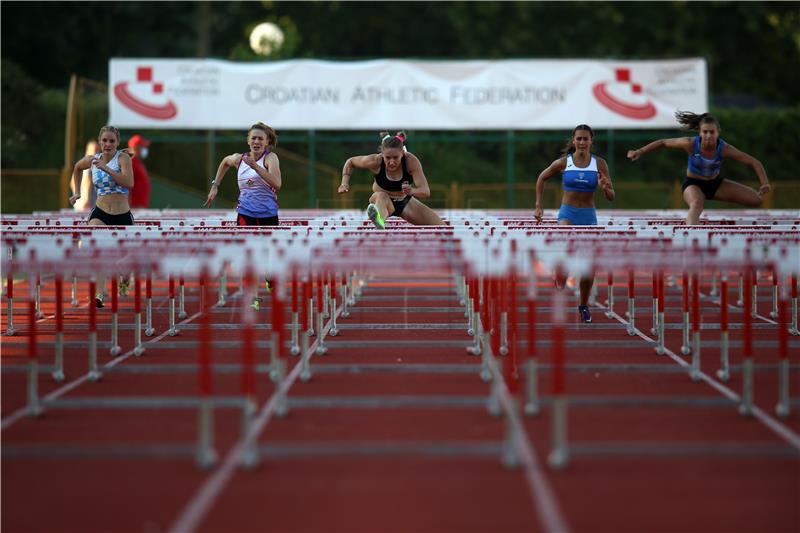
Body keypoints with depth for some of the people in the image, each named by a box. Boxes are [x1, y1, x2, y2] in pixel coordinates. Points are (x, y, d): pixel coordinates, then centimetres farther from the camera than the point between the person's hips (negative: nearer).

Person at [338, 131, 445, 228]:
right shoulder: (375, 161, -25)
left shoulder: (411, 161, -27)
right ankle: (380, 221, -78)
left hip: (405, 202, 3)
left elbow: (426, 191, -32)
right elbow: (350, 162, -4)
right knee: (381, 196, -44)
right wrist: (345, 183, -18)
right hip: (381, 200, -2)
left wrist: (412, 191, -53)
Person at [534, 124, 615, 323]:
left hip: (588, 215, 2)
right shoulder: (563, 162, -3)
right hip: (567, 212, -2)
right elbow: (542, 178, 14)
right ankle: (561, 271, -8)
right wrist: (538, 206, 10)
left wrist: (605, 188, -23)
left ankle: (584, 306, 22)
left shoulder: (599, 163, -2)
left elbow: (611, 197, 0)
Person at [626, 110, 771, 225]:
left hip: (716, 183, 3)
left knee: (757, 199, -6)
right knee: (697, 205, -41)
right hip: (693, 184, -3)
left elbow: (754, 162, -20)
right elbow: (663, 143, -11)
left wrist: (765, 183, -33)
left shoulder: (724, 149, -24)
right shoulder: (691, 144, -26)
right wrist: (640, 152, -14)